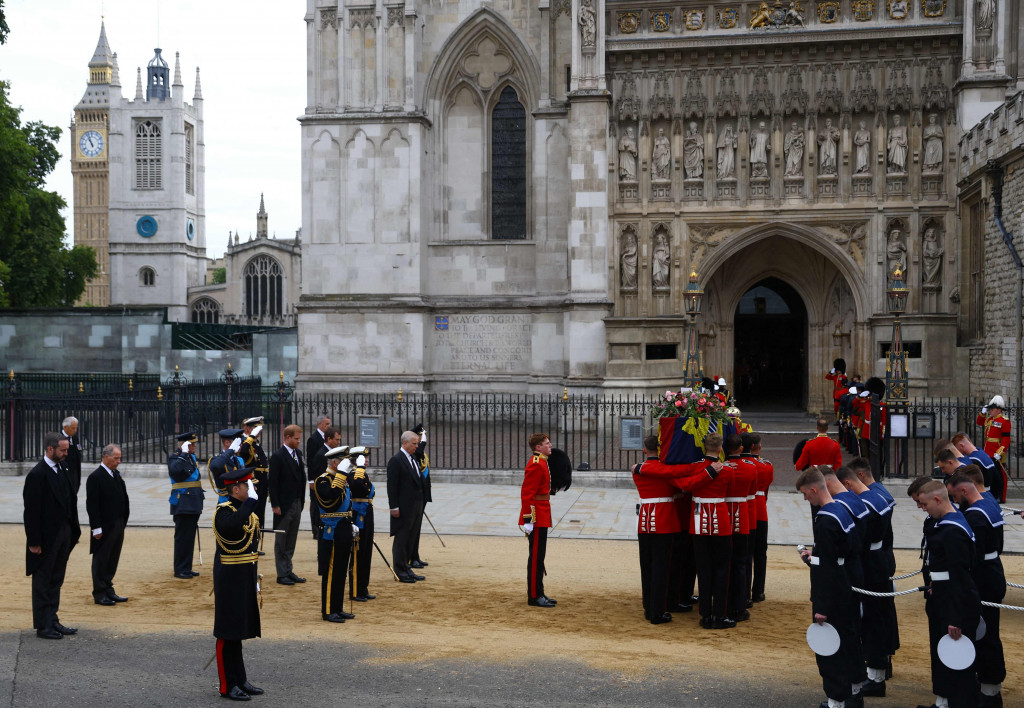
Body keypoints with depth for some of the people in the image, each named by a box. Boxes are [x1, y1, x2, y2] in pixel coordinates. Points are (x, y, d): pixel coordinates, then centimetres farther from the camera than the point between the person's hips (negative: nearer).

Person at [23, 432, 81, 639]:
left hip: (63, 535, 8)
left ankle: (53, 621, 24)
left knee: (56, 581, 15)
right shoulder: (37, 475, -16)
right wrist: (34, 542, -17)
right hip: (46, 538, -8)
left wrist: (73, 530, 8)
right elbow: (31, 511, -17)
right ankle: (43, 626, 11)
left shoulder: (61, 471, 10)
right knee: (42, 582, 3)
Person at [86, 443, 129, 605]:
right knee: (101, 560, 2)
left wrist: (123, 522, 12)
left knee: (113, 560, 14)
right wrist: (96, 528, -17)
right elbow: (92, 505, -15)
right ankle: (99, 594, 9)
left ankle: (108, 590, 22)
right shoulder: (95, 477, -13)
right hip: (104, 527, -8)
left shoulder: (117, 475, 12)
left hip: (118, 525, 8)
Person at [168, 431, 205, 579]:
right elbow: (175, 469, -33)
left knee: (190, 537, 13)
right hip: (182, 504, -8)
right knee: (182, 537, -4)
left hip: (193, 505, 8)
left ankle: (187, 568, 20)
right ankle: (180, 570, 2)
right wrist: (183, 453, -24)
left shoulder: (191, 457, 15)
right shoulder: (175, 457, -9)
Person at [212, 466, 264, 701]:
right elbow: (233, 525, -39)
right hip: (230, 579, -8)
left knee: (239, 631, 16)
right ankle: (228, 685, 8)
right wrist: (252, 498, -34)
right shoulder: (223, 511, -14)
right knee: (228, 633, 0)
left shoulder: (249, 511, 12)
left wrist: (255, 579, 19)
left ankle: (240, 680, 24)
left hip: (246, 579, 8)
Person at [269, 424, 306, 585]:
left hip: (297, 504, 7)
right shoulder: (277, 457, -12)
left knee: (291, 541, 13)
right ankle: (282, 574, 8)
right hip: (283, 505, -7)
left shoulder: (298, 454, 10)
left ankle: (288, 571, 20)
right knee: (281, 541, 3)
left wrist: (302, 501, 9)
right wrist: (275, 505, -16)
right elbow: (273, 483, -13)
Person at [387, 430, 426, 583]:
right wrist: (394, 507, -18)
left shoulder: (413, 460, 14)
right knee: (401, 539, -1)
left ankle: (406, 569, 21)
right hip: (403, 508, -8)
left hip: (415, 507, 8)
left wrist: (420, 505, 16)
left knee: (409, 539, 14)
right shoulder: (396, 460, -12)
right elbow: (391, 485, -15)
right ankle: (400, 572, 5)